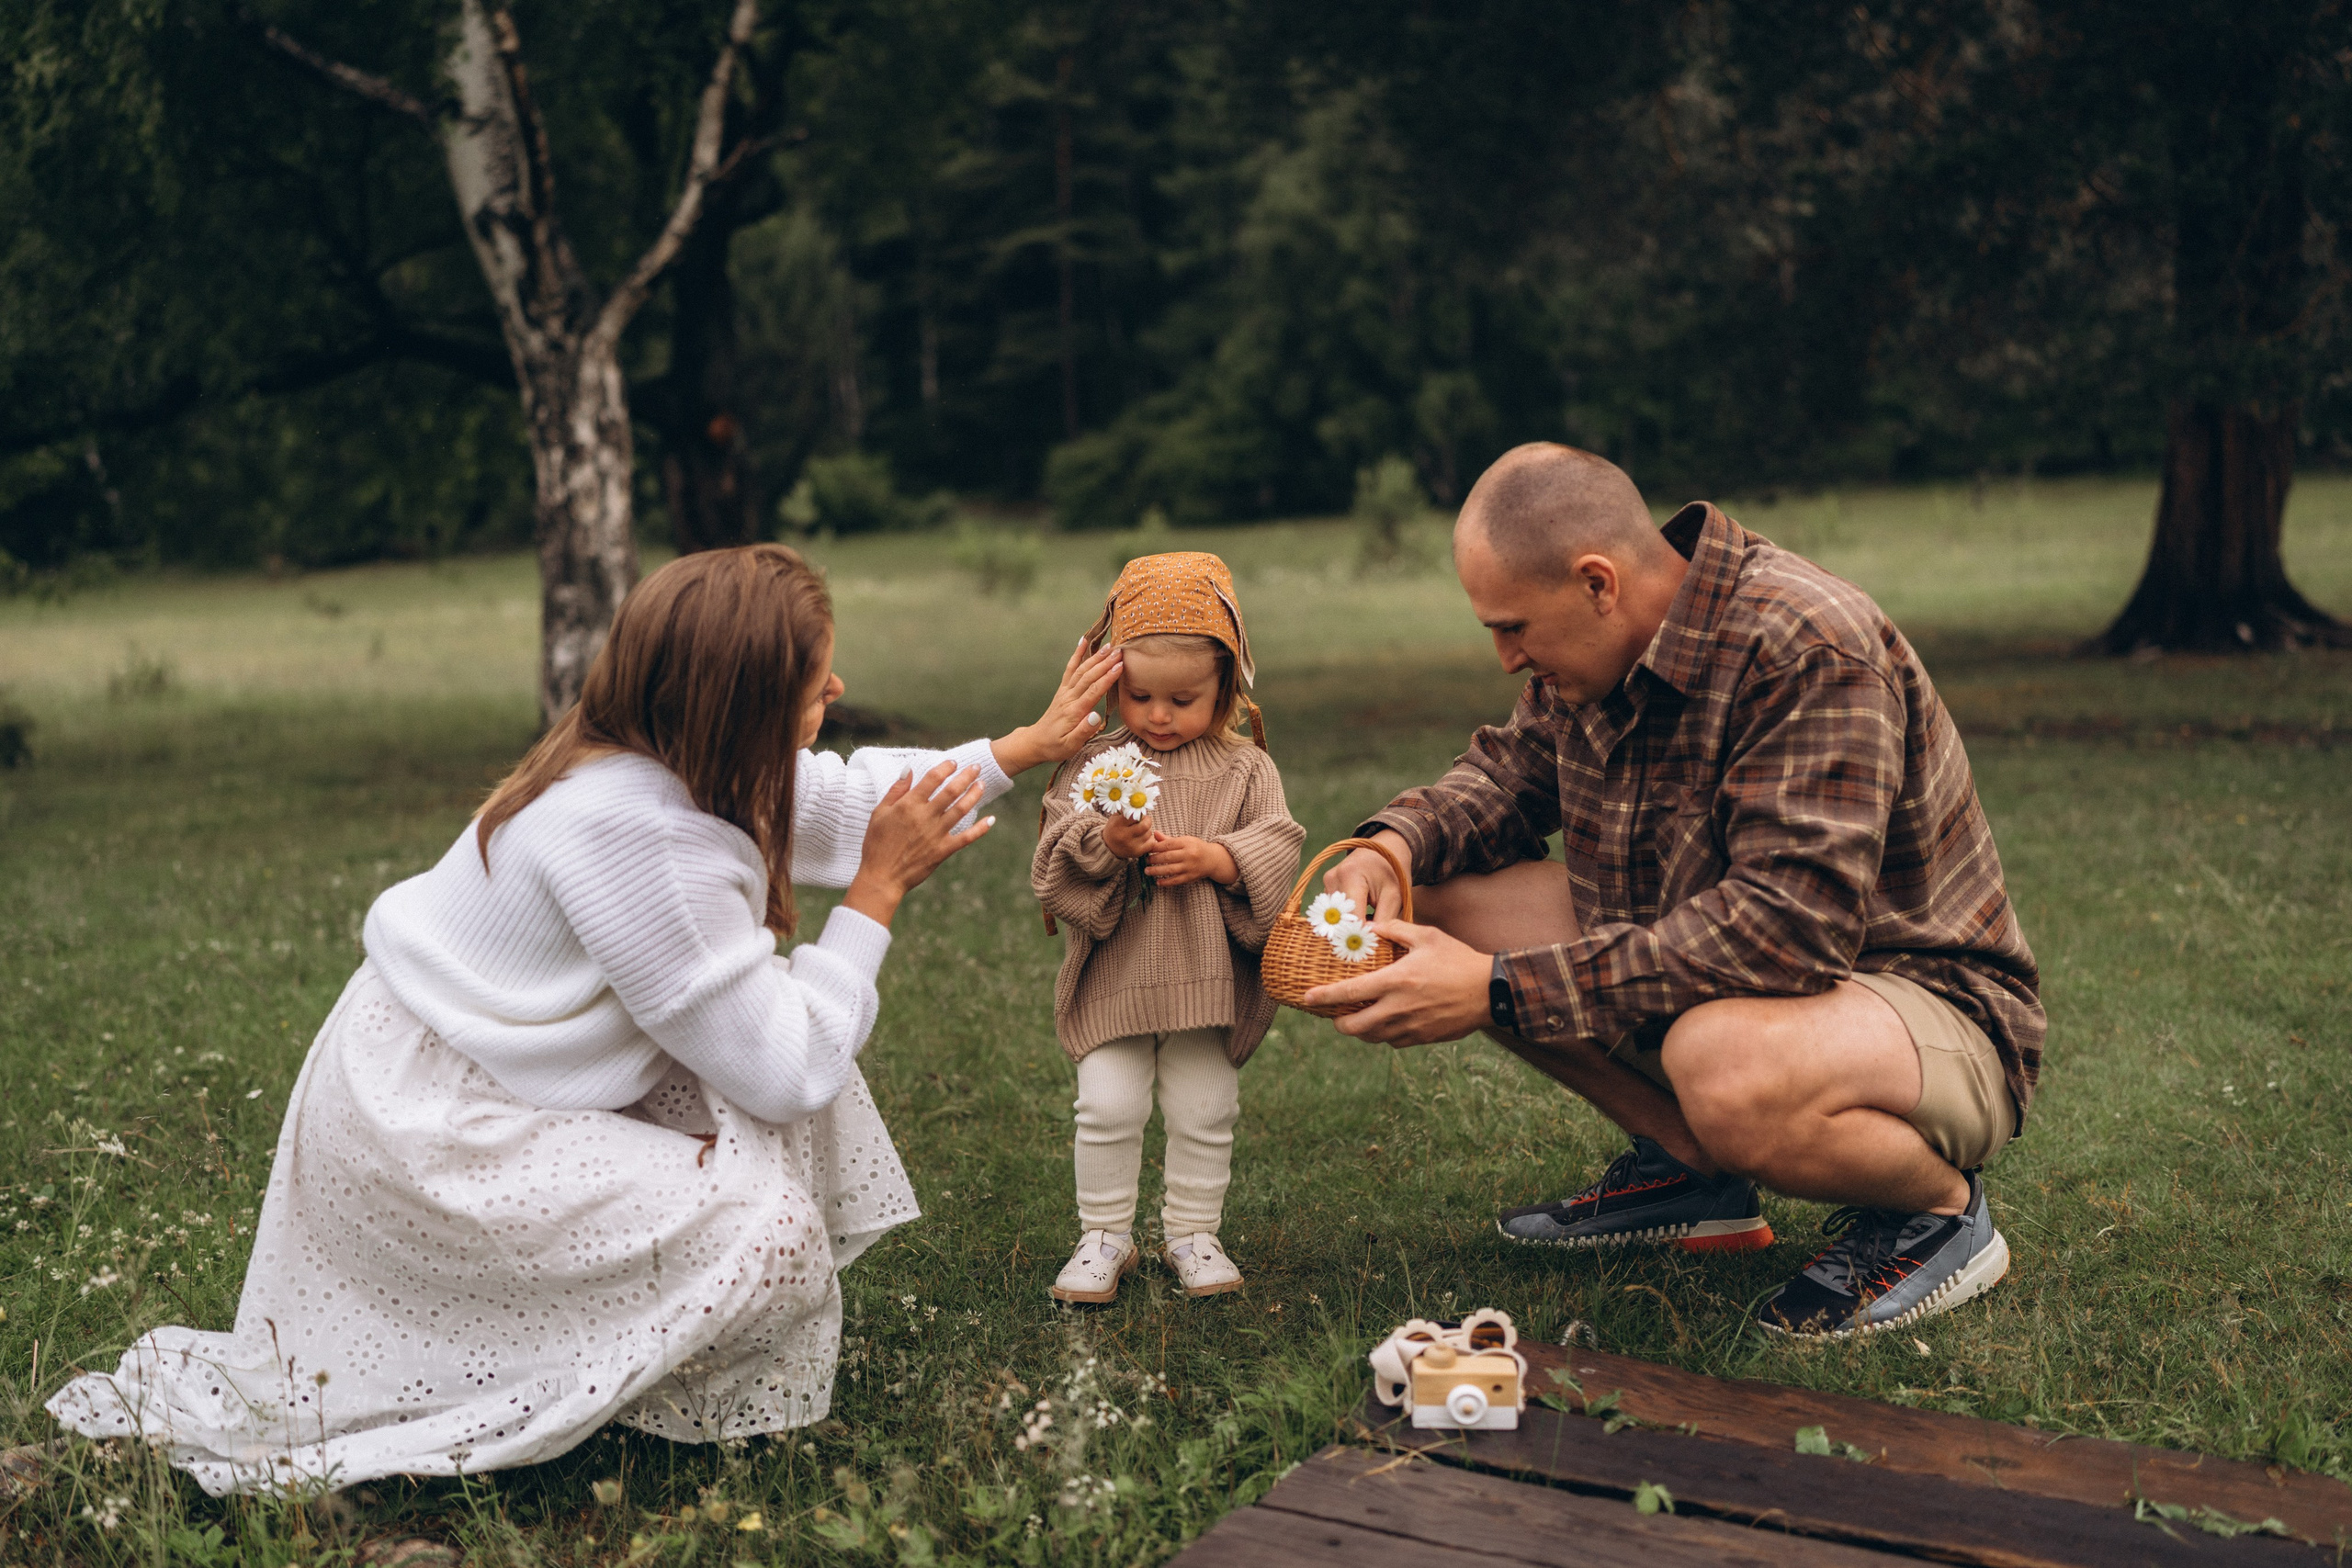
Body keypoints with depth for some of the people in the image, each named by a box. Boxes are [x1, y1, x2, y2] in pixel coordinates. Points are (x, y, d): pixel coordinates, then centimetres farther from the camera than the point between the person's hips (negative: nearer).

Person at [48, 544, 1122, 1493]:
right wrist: (877, 893, -17)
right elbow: (782, 1073, -24)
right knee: (767, 1239, -15)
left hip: (460, 1069, 10)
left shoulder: (667, 757, -3)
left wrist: (1027, 748, 18)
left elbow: (846, 800, 15)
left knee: (782, 1015, 6)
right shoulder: (634, 837, -31)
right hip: (423, 1135, -10)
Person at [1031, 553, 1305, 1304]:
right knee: (1108, 1107, -2)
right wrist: (1103, 844, -26)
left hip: (1208, 978, 0)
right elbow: (1053, 864, -7)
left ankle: (1192, 1233, 26)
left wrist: (1214, 858, -21)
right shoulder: (1092, 765, 1)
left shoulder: (1243, 769, 2)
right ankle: (1105, 1236, 17)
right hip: (1114, 977, 0)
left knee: (1205, 1113, 6)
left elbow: (1278, 848, -5)